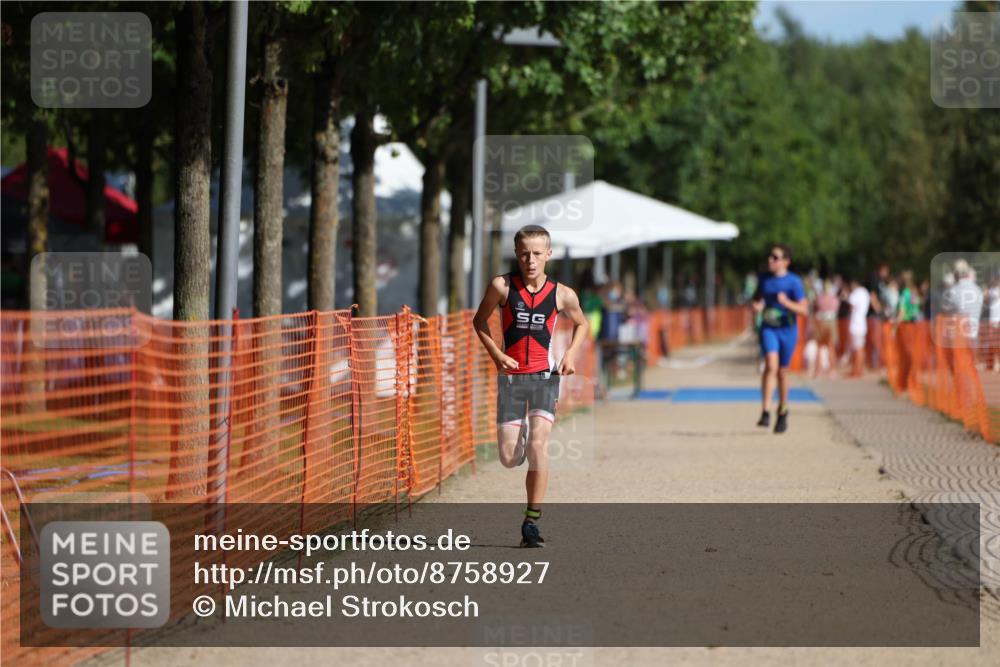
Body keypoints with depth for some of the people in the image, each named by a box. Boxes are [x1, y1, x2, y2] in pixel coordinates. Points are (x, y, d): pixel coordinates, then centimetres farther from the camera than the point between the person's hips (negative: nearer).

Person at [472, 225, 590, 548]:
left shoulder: (562, 295, -2)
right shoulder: (502, 287, -6)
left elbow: (582, 323, 17)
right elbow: (479, 321, 8)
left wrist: (570, 354, 0)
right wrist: (496, 354, -6)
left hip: (545, 376, 0)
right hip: (511, 376, 1)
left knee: (538, 445, -18)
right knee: (510, 458, -2)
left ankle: (531, 522, -10)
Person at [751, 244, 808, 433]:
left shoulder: (794, 282, -10)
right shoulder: (765, 279, 3)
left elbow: (804, 310, -12)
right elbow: (758, 297, 21)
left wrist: (787, 303, -28)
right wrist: (756, 305, -2)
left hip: (787, 329, -2)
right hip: (768, 328, 2)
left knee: (782, 371, 9)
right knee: (771, 365, -20)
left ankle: (782, 412, 31)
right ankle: (765, 412, -25)